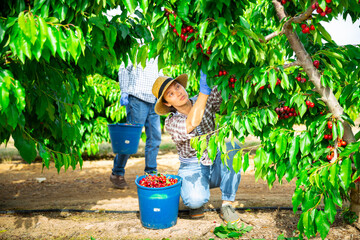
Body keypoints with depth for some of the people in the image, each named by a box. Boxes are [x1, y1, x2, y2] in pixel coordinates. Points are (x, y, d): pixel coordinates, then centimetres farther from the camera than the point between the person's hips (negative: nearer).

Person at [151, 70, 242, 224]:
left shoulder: (207, 102, -5)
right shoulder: (171, 123, -14)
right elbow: (191, 124, -37)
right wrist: (204, 89, -42)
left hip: (218, 166, 3)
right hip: (193, 169, -2)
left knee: (231, 145, -31)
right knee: (196, 200, -34)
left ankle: (227, 205, -19)